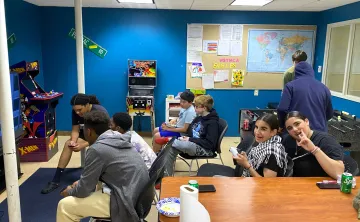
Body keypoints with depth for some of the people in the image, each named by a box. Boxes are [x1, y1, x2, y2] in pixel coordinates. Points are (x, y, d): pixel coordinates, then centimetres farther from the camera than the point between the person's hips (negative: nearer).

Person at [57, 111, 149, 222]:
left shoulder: (97, 149, -17)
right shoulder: (119, 140, 9)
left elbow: (84, 190, -8)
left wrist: (70, 192, 12)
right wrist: (81, 182, 21)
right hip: (140, 195, 9)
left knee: (64, 206, -1)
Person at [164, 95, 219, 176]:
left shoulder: (212, 122, -15)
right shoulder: (199, 118, 11)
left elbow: (210, 144, -22)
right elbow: (190, 131, 20)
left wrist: (190, 139, -19)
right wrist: (186, 137, -5)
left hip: (205, 149, -8)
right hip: (192, 144, 9)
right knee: (170, 149, -19)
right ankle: (167, 175, -12)